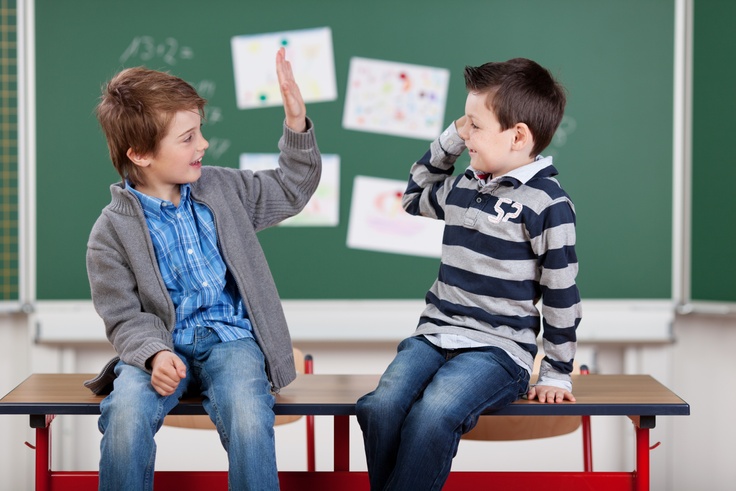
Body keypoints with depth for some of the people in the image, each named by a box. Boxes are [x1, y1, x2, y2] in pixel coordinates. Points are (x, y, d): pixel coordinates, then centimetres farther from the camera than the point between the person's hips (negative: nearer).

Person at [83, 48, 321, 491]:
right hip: (163, 345, -1)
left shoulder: (221, 188, 10)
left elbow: (291, 190, 22)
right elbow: (125, 317, -3)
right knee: (126, 415, -34)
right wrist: (154, 353, -24)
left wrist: (297, 124, 9)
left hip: (230, 338, 2)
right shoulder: (113, 231, -3)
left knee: (249, 419, -32)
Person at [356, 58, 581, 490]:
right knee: (381, 406, -23)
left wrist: (557, 375, 1)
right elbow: (415, 197, 37)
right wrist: (446, 143, 23)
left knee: (432, 415, -33)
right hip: (435, 333, 6)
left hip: (497, 349, -6)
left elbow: (562, 296, -2)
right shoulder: (462, 188, 14)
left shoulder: (546, 203, -6)